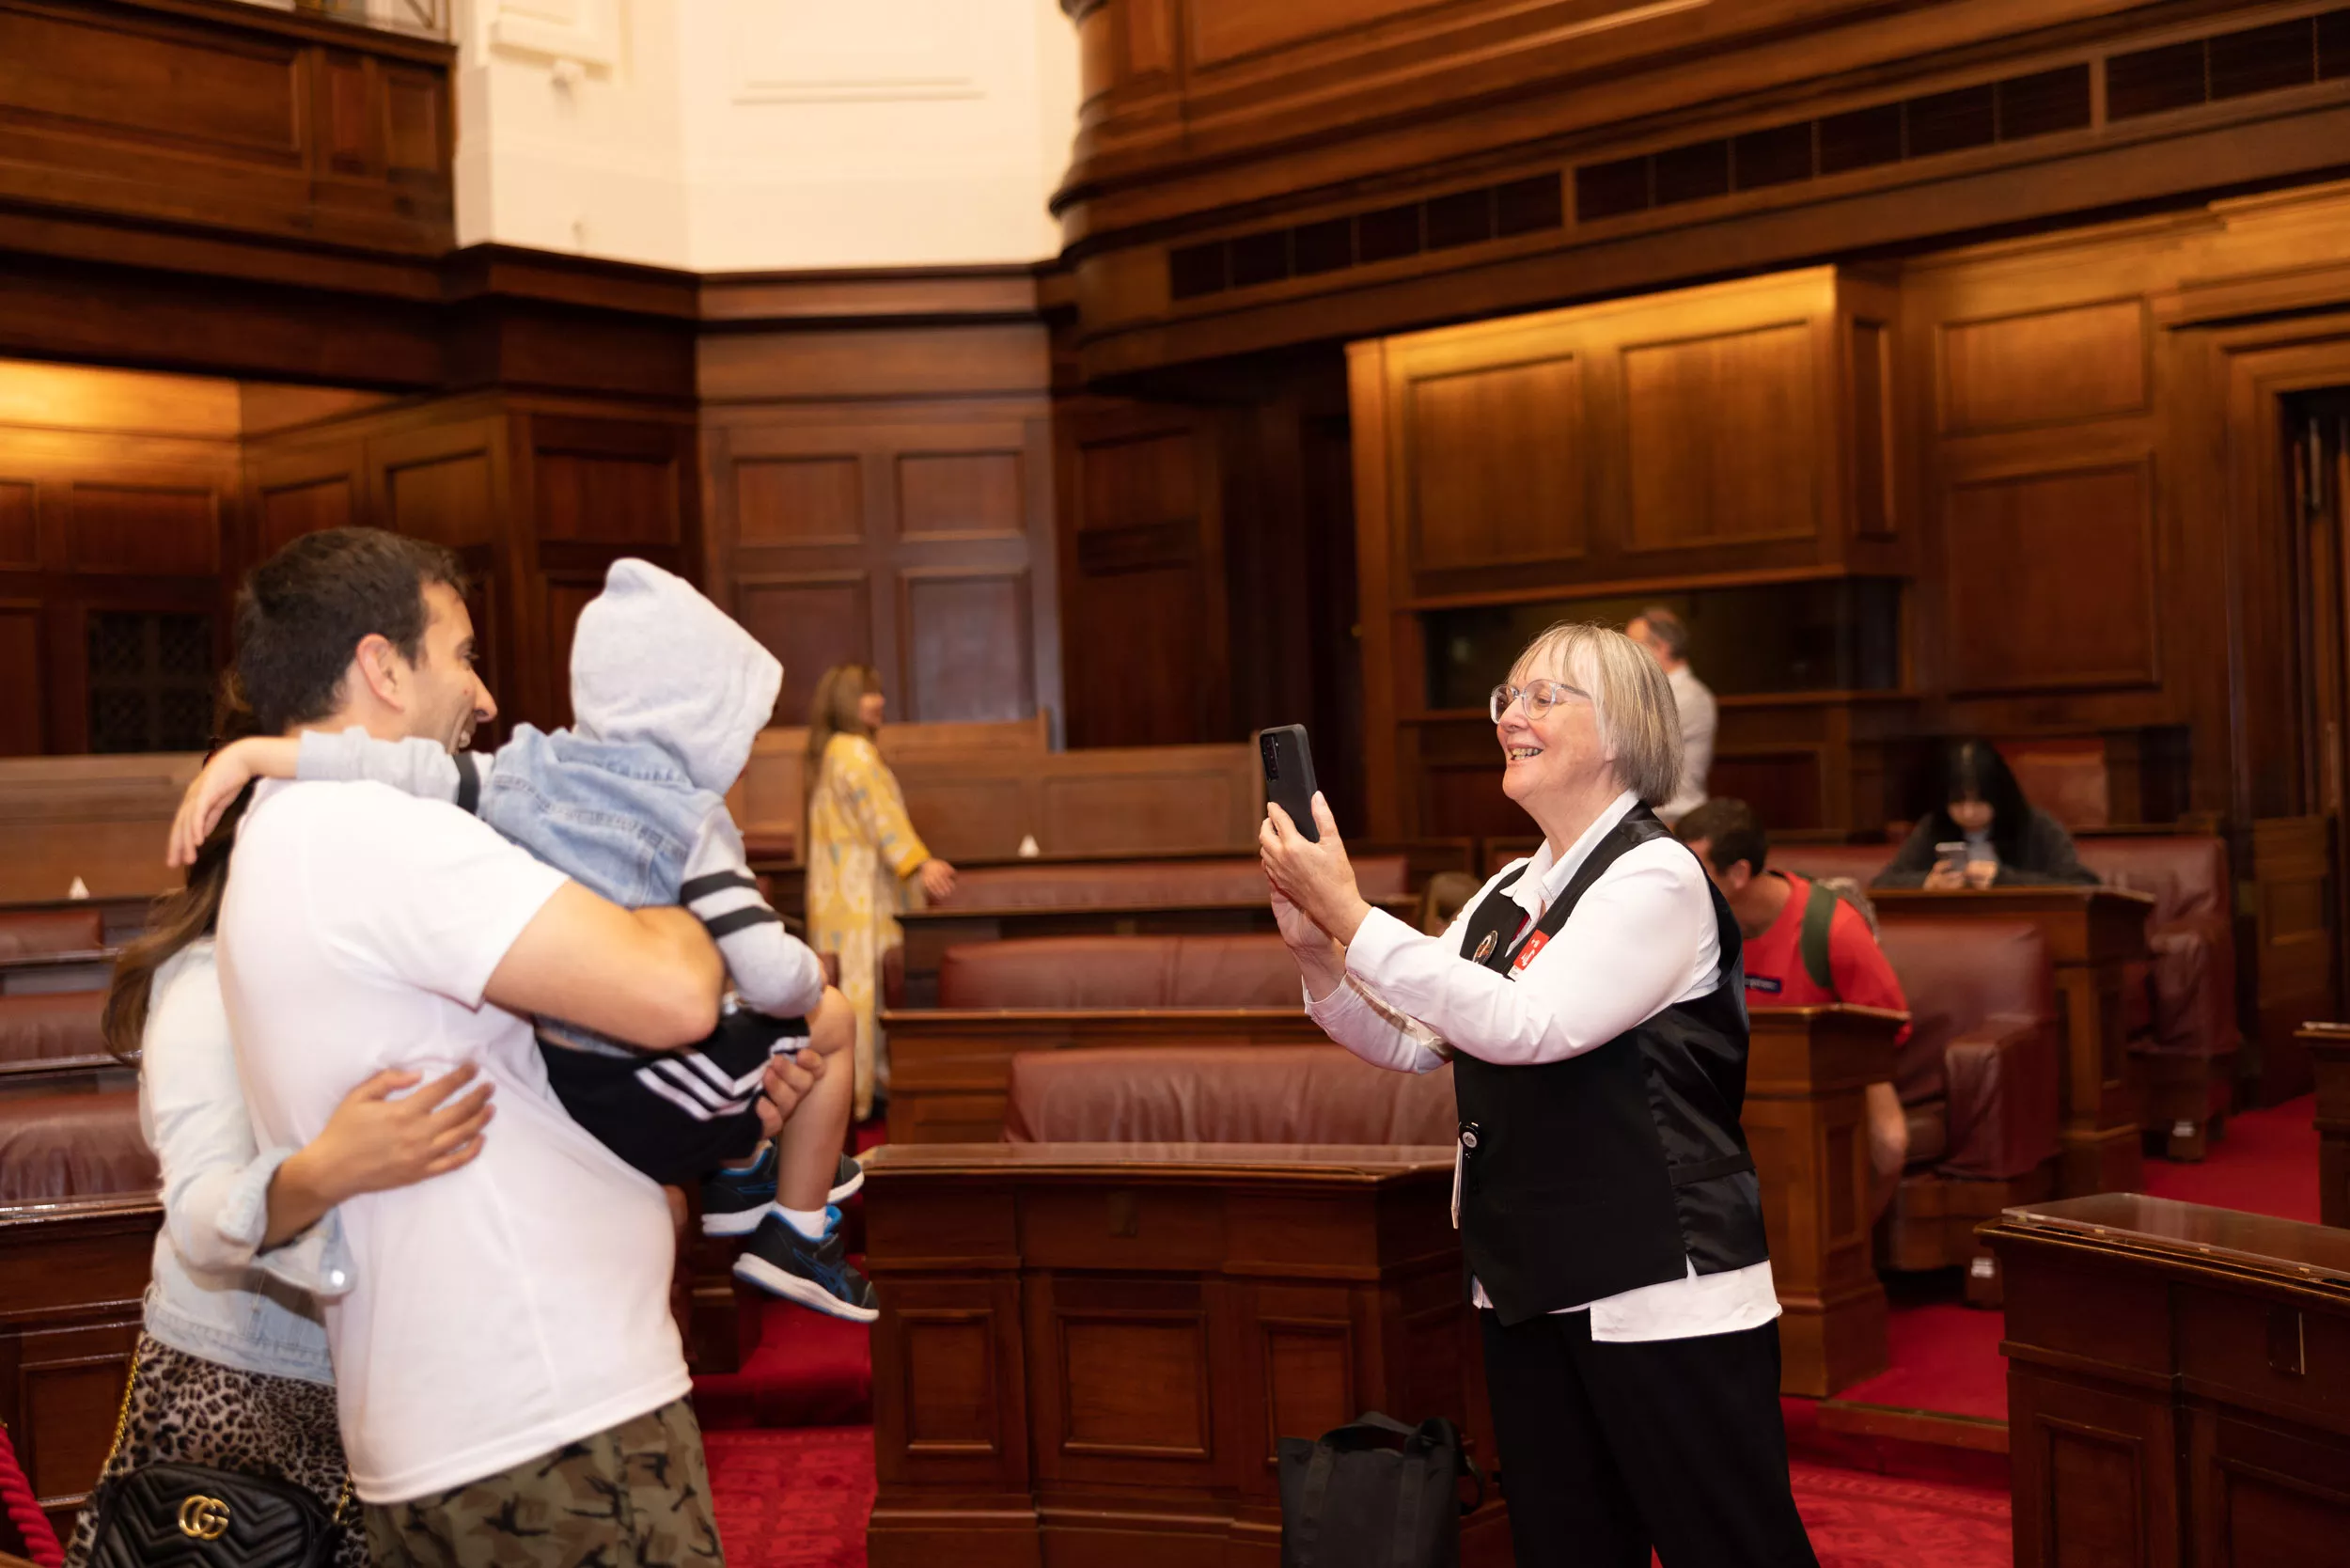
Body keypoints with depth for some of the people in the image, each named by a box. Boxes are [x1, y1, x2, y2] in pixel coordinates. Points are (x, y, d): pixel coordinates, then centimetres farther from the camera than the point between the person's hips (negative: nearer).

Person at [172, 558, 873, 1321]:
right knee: (831, 1018, 20)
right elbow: (771, 973, -25)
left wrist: (250, 752, -13)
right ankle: (801, 1238, 25)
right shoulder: (691, 827, -18)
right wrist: (808, 983, -3)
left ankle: (738, 1179, 45)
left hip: (545, 1078, 7)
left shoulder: (523, 776, -4)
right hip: (648, 1101, -6)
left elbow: (408, 766, -16)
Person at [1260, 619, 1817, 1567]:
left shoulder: (1657, 877, -13)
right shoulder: (1506, 895, 11)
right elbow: (1409, 1043, 10)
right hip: (1529, 1288, 8)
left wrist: (1351, 915, -26)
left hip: (1661, 1295, -8)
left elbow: (1529, 1025, -25)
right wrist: (1315, 949, -8)